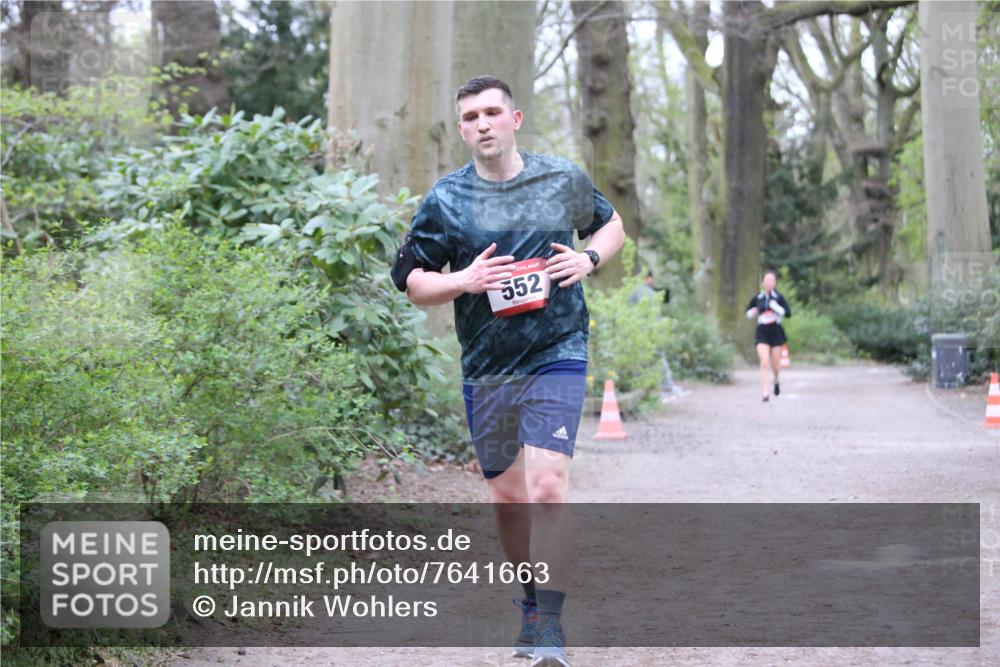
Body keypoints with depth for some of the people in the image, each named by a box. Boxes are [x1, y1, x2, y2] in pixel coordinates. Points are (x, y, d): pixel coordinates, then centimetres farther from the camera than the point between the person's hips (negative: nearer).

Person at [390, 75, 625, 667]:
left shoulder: (565, 179, 2)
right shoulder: (446, 200, 0)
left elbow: (611, 223, 20)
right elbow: (410, 279, 5)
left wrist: (590, 258, -1)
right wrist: (463, 281, -14)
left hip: (556, 357, -2)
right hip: (486, 369, 2)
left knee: (547, 485, -18)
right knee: (508, 496, 13)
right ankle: (532, 605, 35)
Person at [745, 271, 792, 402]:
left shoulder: (778, 297, -3)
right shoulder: (757, 298, 3)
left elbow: (788, 313, -9)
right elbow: (748, 313, 18)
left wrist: (775, 307, -20)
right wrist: (753, 312, -3)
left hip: (776, 332, 0)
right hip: (762, 333, 0)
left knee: (775, 365, 8)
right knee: (764, 363, -12)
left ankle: (776, 381, 42)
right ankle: (765, 393, -12)